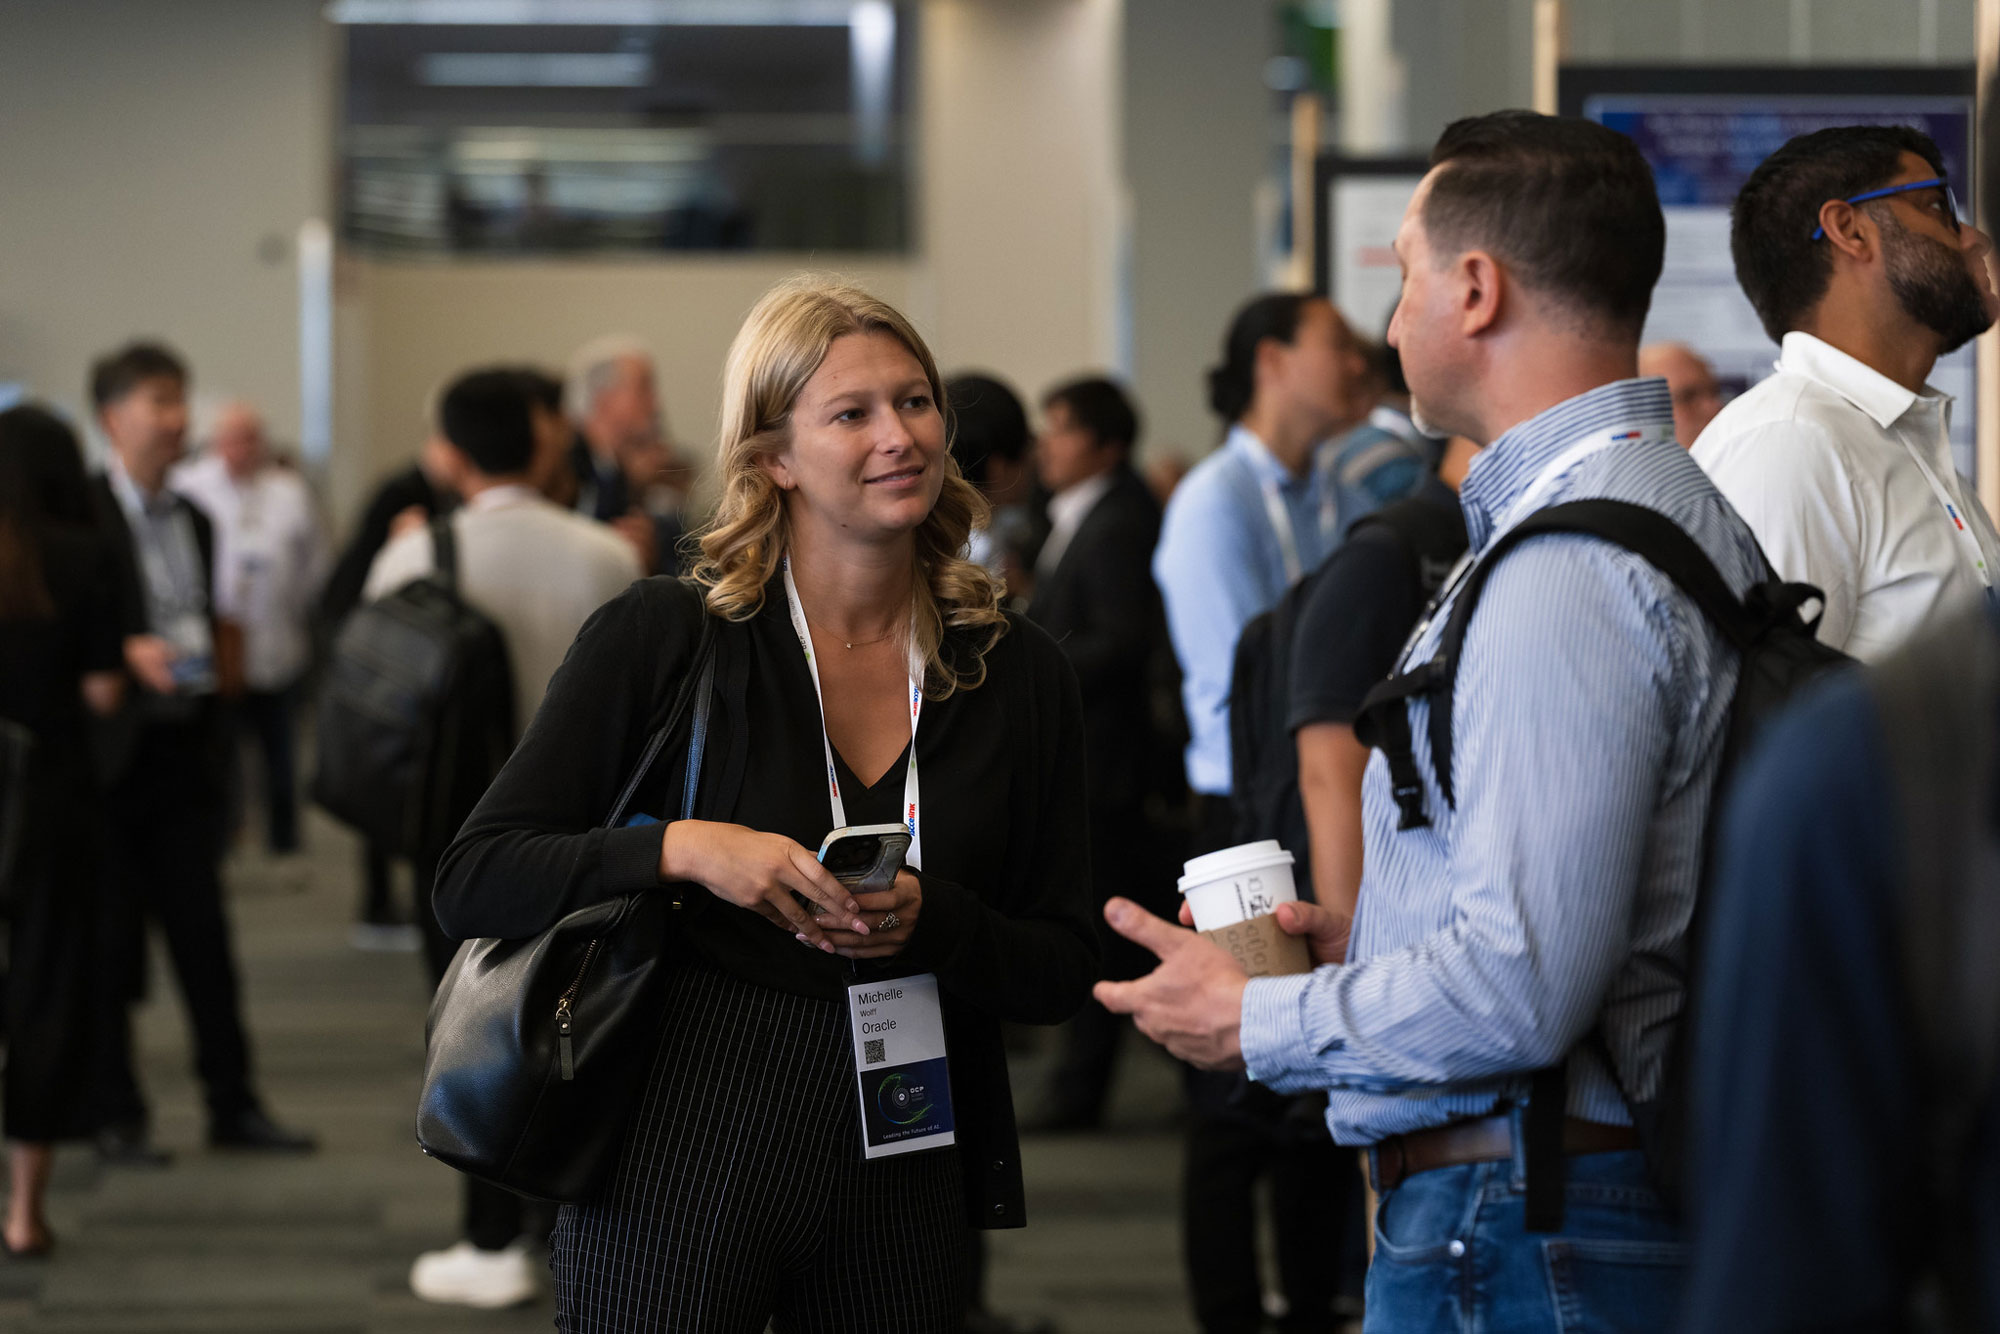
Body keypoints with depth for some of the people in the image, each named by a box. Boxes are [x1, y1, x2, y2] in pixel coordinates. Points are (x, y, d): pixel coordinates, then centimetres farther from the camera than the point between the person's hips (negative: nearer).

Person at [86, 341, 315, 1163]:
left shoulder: (193, 520, 13)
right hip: (111, 758, -6)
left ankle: (233, 1103, 14)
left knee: (204, 934, 8)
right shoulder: (82, 515, -9)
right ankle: (115, 1115, 11)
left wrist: (213, 661, 10)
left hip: (185, 750, 6)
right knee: (109, 942, 2)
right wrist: (128, 654, -22)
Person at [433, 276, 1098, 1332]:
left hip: (903, 1194, 3)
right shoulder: (662, 638, -3)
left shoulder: (1018, 675, 5)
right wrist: (683, 849, -21)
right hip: (680, 1174, -3)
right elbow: (472, 885, -6)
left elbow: (1064, 972, 7)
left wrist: (927, 922, -13)